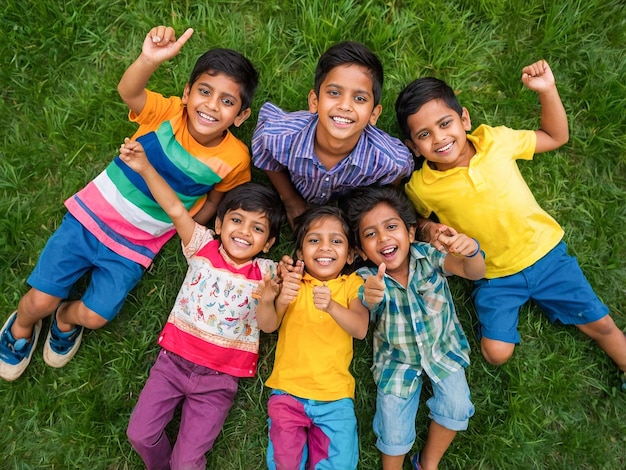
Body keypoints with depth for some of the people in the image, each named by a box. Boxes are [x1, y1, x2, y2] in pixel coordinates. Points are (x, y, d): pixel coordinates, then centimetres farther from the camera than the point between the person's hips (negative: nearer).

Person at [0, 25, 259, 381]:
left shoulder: (235, 159, -16)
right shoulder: (168, 113, -18)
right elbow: (128, 92, -38)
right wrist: (149, 60, -57)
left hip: (135, 247, 1)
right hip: (92, 215, 0)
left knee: (94, 316, -5)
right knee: (41, 300, 0)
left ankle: (66, 319, 33)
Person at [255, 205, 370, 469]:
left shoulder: (352, 284, 0)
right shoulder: (292, 279, 0)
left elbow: (360, 329, -16)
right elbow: (267, 325, -12)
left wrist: (331, 306, -36)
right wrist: (280, 299, -33)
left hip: (335, 397, 0)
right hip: (289, 391, 0)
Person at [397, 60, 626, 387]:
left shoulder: (495, 140, -12)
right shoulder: (421, 187, -16)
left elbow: (556, 137, 2)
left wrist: (547, 90, -11)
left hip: (546, 252, 2)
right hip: (494, 277, -1)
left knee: (599, 323, 10)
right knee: (496, 352, -12)